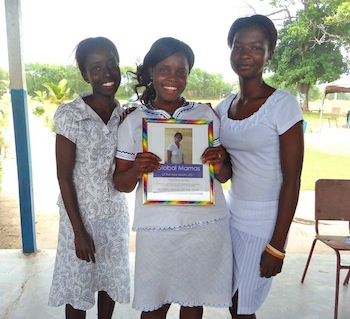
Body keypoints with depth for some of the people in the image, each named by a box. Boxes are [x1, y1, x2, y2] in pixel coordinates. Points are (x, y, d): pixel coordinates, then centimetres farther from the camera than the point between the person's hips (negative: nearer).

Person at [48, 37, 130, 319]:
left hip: (116, 212, 4)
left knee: (111, 280, 17)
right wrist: (79, 230, -13)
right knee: (78, 285, 13)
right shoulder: (69, 114, -15)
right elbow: (64, 175, -13)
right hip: (82, 214, -3)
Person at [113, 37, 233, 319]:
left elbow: (225, 174, 6)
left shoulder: (206, 114, 4)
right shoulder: (133, 122, 1)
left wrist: (219, 165, -16)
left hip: (206, 224, 1)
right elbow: (121, 184, 3)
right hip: (156, 229, -1)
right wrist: (136, 171, -18)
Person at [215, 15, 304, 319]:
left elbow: (291, 181, -13)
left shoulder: (283, 105, -14)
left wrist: (277, 246, -13)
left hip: (263, 224, -5)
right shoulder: (225, 106, 4)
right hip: (229, 216, 5)